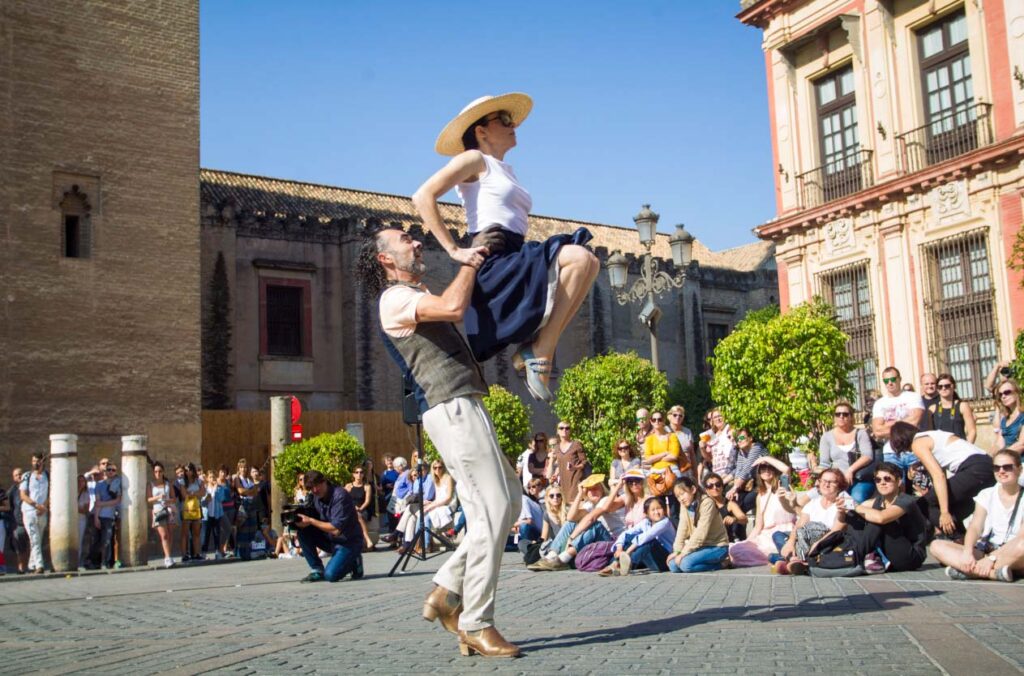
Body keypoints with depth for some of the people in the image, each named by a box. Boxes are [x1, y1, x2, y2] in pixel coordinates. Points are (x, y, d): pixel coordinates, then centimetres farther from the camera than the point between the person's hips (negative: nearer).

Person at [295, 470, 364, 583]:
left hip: (348, 542, -7)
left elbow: (336, 530, -28)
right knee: (303, 532, -12)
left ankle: (353, 563, 7)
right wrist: (297, 517, -20)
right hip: (329, 540, 7)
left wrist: (311, 521, -28)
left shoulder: (340, 496, -23)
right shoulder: (314, 497, -1)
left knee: (331, 575, -24)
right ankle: (316, 570, -3)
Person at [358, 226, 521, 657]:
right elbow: (454, 306, -20)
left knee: (508, 500, 11)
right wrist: (470, 263, -4)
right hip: (453, 407, -10)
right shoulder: (395, 299, -4)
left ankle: (448, 590, 12)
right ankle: (475, 624, -5)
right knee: (491, 510, -12)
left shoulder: (420, 299, 27)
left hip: (465, 407, 10)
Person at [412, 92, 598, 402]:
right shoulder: (475, 160, 4)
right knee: (578, 257, -23)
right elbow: (422, 197, -10)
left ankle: (534, 349, -9)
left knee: (589, 264, -3)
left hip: (514, 265, 8)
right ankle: (541, 351, -21)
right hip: (493, 263, -8)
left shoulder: (506, 172, 29)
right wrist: (454, 250, -15)